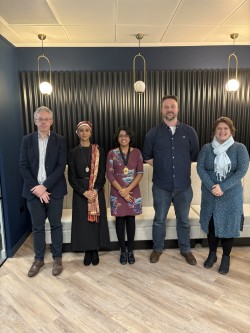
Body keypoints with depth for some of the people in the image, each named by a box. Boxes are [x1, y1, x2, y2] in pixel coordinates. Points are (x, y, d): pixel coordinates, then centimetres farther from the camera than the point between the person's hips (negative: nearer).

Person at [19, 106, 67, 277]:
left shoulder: (60, 140, -1)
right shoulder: (27, 140, 5)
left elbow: (61, 166, -8)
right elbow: (23, 166, 0)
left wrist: (44, 186, -15)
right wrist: (36, 188, -10)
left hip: (54, 190, -1)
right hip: (34, 190, 2)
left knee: (56, 225, 9)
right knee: (37, 227, 12)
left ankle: (57, 258, 26)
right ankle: (39, 259, 30)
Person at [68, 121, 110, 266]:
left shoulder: (99, 151, 2)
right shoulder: (73, 152, 3)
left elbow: (102, 173, -2)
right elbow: (71, 176, -2)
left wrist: (95, 190, -16)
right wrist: (84, 192, -13)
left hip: (97, 191, 0)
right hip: (80, 192, 1)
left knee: (96, 219, 4)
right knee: (83, 221, 4)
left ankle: (95, 251, 19)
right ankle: (87, 252, 19)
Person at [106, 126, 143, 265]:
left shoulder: (137, 152, 1)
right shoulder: (112, 153, -1)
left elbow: (140, 173, -2)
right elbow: (109, 174, -4)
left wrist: (128, 189, -12)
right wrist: (121, 190, -12)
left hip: (133, 192, 1)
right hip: (117, 192, 0)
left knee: (131, 219, 7)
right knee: (120, 220, 5)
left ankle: (130, 250, 21)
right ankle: (123, 251, 19)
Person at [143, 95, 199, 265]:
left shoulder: (189, 132, -1)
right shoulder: (153, 133, -2)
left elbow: (195, 156, 8)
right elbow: (147, 157, 9)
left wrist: (182, 167, 8)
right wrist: (161, 167, 6)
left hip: (184, 186, 1)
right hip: (161, 186, 0)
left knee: (184, 220, 15)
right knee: (159, 220, 13)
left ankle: (186, 249, 36)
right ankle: (158, 248, 34)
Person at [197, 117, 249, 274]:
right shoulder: (206, 148, 2)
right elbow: (200, 168, -6)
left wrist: (222, 187, -20)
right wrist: (211, 187, -19)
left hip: (231, 195, -1)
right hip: (210, 194, 2)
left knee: (228, 225, 7)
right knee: (211, 224, 10)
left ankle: (226, 258, 26)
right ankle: (212, 254, 30)